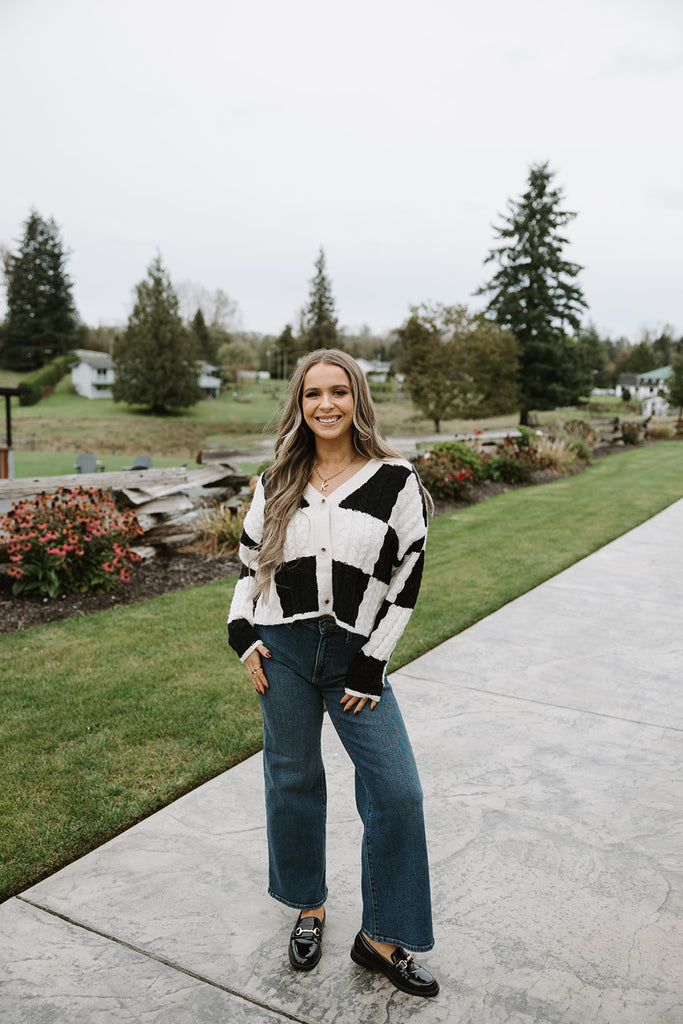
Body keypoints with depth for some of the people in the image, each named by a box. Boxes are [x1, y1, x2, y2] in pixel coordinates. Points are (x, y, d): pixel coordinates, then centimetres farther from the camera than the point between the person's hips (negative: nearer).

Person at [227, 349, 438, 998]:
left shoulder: (395, 482, -4)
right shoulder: (277, 483, 4)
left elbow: (406, 579, -4)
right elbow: (249, 560, 13)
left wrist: (370, 667, -6)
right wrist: (243, 635, 0)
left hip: (355, 656, -1)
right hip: (283, 652, 2)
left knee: (397, 792, -2)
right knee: (292, 778, 13)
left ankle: (381, 938, 18)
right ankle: (309, 908, 37)